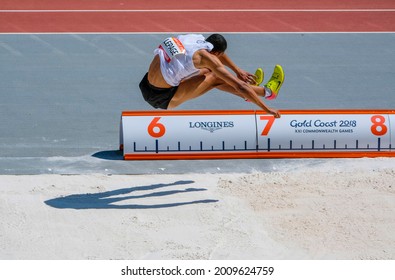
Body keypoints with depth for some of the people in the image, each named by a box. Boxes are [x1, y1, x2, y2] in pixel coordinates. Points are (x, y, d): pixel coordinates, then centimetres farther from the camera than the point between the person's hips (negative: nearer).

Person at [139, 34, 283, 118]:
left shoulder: (195, 38, 7)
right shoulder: (207, 57, -14)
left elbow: (218, 52, 30)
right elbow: (240, 87, -12)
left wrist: (238, 70, 36)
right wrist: (266, 109, -6)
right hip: (162, 98, -8)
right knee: (216, 78, -2)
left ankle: (249, 86, 40)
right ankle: (267, 91, 12)